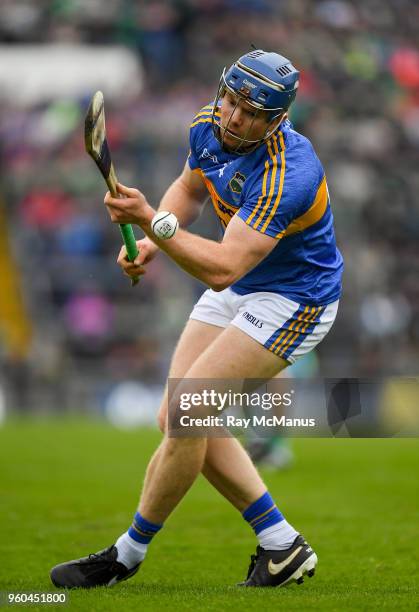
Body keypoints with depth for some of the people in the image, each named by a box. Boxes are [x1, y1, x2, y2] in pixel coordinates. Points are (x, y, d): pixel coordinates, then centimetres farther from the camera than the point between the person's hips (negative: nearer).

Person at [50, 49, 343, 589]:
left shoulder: (286, 177, -34)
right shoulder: (208, 126, -8)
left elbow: (222, 269, -37)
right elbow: (189, 187, 14)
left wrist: (149, 220, -44)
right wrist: (150, 240, -3)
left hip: (294, 299, -9)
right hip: (235, 290, 9)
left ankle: (128, 554, -1)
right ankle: (281, 546, 10)